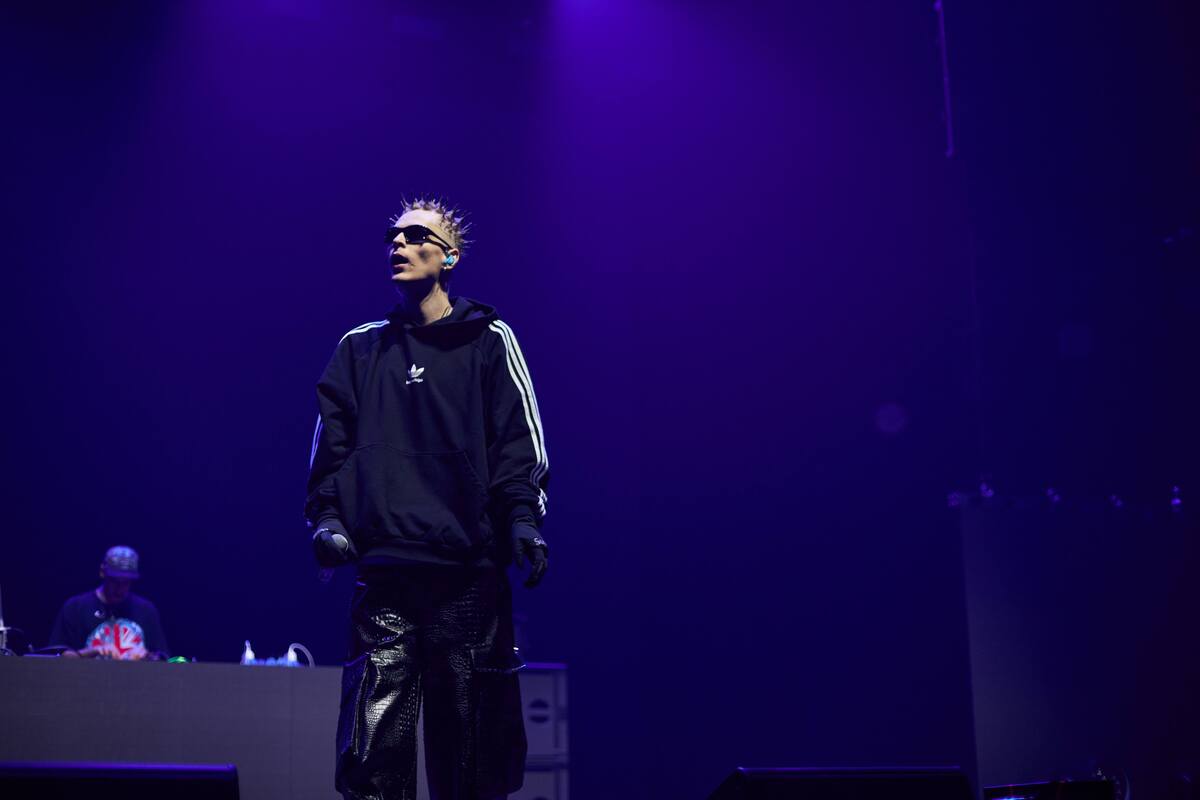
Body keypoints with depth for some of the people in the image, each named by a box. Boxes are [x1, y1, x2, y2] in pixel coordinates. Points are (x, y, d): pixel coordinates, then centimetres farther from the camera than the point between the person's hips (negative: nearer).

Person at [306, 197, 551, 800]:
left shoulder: (488, 342, 9)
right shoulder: (360, 348, 17)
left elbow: (519, 441, 2)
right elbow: (332, 445, 13)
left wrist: (523, 516, -13)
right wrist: (327, 517, -2)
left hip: (469, 575, -1)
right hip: (384, 574, 2)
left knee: (469, 747, 4)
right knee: (373, 746, -6)